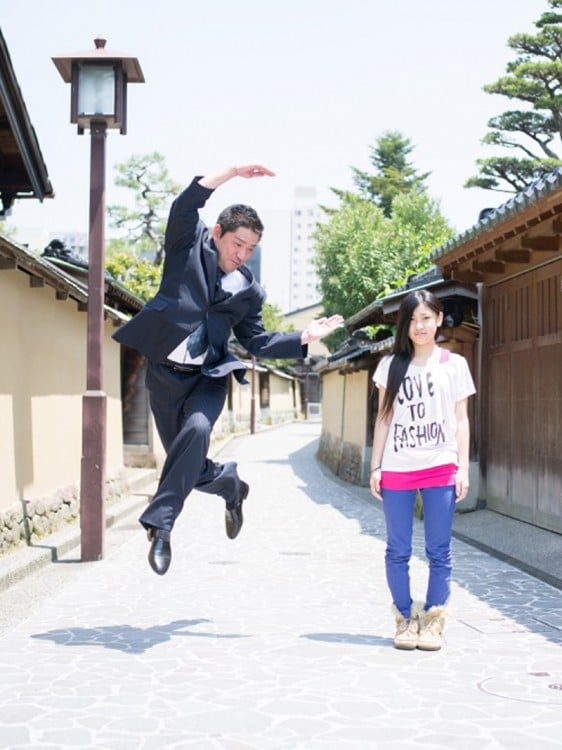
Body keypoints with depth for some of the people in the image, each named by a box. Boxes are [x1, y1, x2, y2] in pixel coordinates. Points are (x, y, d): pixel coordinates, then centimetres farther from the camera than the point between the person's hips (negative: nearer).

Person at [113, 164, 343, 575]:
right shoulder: (188, 247, 1)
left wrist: (304, 338, -1)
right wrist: (233, 172, -23)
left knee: (197, 429, -31)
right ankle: (231, 484, 37)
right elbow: (183, 206, -16)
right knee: (193, 468, 2)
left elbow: (257, 341, 12)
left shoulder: (247, 290, 9)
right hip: (166, 372, -1)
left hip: (209, 376, 1)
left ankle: (160, 523, -25)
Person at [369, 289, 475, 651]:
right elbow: (384, 418, 11)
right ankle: (406, 618, 12)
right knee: (397, 551, 3)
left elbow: (461, 419, 7)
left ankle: (433, 621, 8)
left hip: (440, 468, -1)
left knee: (439, 551, 0)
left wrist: (463, 468, -1)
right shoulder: (392, 365, 10)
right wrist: (376, 466, 5)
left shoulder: (454, 364, 7)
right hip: (397, 470, 1)